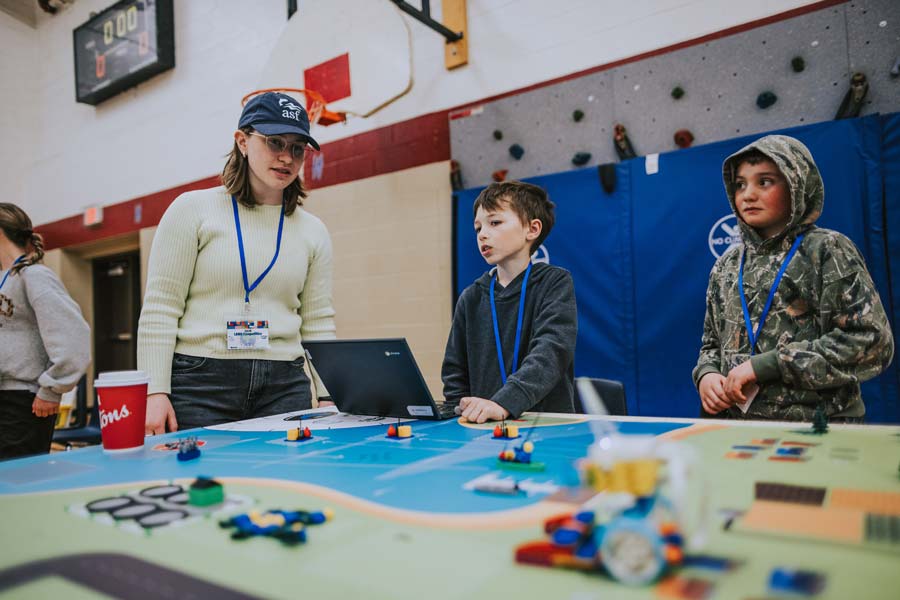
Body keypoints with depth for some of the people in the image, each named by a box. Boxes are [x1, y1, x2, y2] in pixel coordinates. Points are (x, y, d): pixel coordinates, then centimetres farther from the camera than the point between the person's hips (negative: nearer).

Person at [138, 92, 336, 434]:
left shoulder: (313, 231, 9)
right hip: (200, 381, -2)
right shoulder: (193, 210, 1)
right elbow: (160, 309, -3)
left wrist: (329, 399, 1)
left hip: (284, 387, 3)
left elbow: (318, 325, 8)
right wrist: (155, 392, -9)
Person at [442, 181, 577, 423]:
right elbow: (455, 371, 12)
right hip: (483, 425, 2)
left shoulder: (556, 283, -1)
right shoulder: (471, 298, 9)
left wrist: (503, 403, -31)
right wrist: (467, 413, -5)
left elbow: (551, 353, -17)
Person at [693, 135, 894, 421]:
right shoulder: (727, 265, 8)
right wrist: (706, 374, -8)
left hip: (817, 427, -4)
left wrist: (767, 365, -19)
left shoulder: (827, 250, -5)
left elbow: (872, 342, -14)